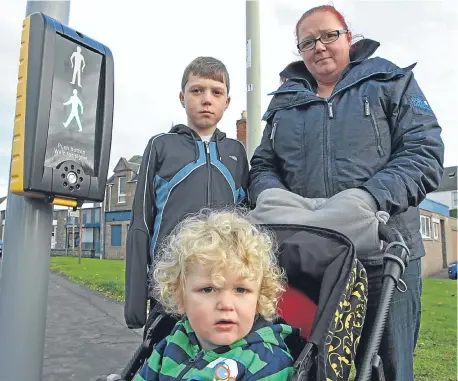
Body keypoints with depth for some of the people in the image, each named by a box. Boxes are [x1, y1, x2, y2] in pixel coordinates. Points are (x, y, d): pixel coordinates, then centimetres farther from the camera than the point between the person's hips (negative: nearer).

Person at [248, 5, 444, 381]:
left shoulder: (391, 82, 7)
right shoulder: (285, 100, 15)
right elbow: (262, 166, 13)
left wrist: (368, 198, -20)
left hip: (383, 256, -2)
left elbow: (425, 154, -4)